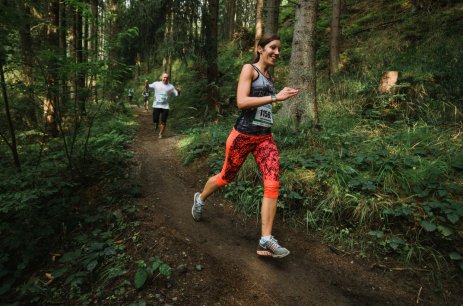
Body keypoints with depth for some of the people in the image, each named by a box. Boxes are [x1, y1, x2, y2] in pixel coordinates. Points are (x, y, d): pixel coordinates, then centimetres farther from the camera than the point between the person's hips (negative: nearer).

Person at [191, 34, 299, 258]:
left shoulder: (269, 76, 16)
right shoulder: (249, 69, -6)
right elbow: (241, 102, -20)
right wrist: (276, 97, -23)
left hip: (265, 138, 6)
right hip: (243, 136, -6)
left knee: (272, 185, -10)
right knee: (226, 177, 13)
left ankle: (265, 241, -5)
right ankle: (200, 199, 44)